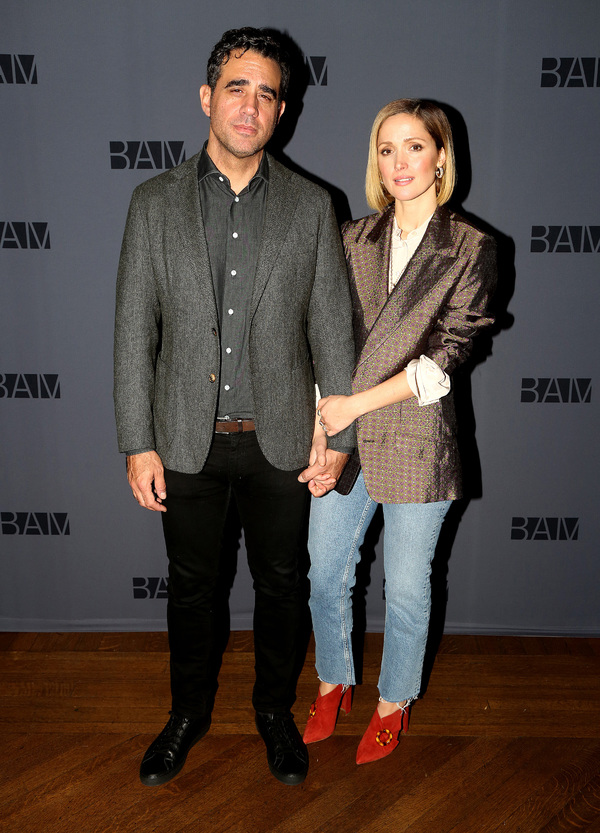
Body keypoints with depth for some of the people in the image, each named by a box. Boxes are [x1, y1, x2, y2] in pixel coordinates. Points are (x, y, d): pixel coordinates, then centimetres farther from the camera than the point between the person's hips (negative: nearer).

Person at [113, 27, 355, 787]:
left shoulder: (310, 207, -1)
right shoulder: (154, 203, -1)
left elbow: (332, 327, 0)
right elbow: (134, 331, -2)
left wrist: (336, 436, -3)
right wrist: (137, 445, -5)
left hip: (280, 440, 0)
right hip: (188, 440, 0)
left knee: (279, 583, 15)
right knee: (191, 585, 17)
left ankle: (274, 708, 41)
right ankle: (189, 711, 41)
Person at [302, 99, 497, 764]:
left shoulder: (471, 248, -3)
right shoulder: (354, 240, 8)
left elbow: (447, 354, -11)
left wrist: (356, 404, -16)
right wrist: (319, 414, -8)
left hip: (416, 440, -3)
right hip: (341, 435, 3)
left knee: (406, 589, 11)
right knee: (325, 574, 14)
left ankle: (393, 702, 37)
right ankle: (334, 682, 41)